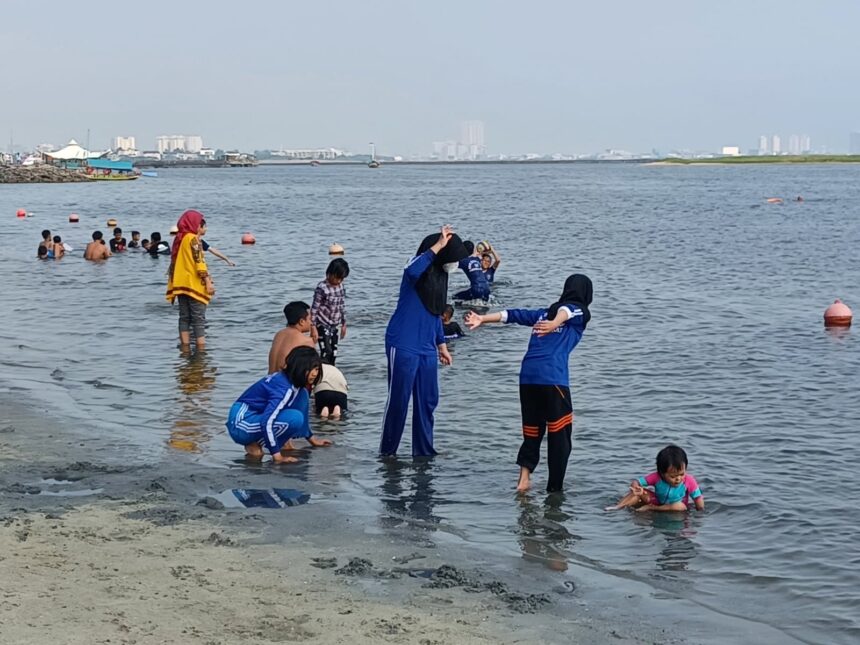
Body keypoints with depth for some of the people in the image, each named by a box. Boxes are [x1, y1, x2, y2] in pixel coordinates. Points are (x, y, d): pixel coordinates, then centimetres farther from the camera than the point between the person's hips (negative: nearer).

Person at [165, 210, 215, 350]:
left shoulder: (178, 239, 11)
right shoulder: (193, 239, -11)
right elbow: (199, 261, -17)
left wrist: (173, 284, 22)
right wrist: (208, 281, -18)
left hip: (180, 284, 7)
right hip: (194, 284, -7)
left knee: (184, 317, 8)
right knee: (199, 318, -6)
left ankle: (185, 348, 8)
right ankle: (201, 348, -10)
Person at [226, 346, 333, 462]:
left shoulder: (284, 378, 4)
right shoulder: (284, 388, -24)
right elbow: (267, 422, -32)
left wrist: (311, 438, 23)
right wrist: (277, 456, -29)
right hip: (241, 424, -9)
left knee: (302, 395, 0)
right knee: (295, 418, -28)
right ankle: (253, 445, -10)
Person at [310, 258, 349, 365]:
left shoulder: (340, 286, 4)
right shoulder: (322, 288, -17)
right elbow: (314, 308, -16)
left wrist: (344, 324, 17)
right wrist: (313, 328, -19)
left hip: (334, 326, 7)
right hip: (323, 325, -7)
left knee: (333, 354, 8)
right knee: (326, 352, -17)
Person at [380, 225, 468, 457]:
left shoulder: (440, 274, 14)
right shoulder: (420, 267, -10)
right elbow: (412, 271, -38)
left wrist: (442, 345, 25)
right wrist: (437, 246, -32)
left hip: (427, 349, 8)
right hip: (404, 346, -8)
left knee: (428, 401, 10)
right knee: (398, 399, -1)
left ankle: (424, 451, 19)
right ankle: (387, 451, 10)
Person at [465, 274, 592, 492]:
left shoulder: (545, 313, 26)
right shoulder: (580, 313, 9)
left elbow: (513, 314, 17)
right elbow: (565, 311, -14)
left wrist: (482, 319, 12)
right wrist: (555, 324, -33)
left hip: (527, 375, 6)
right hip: (553, 378, -6)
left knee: (532, 431, 13)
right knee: (560, 434, 3)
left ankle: (524, 478, -1)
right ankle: (554, 487, 2)